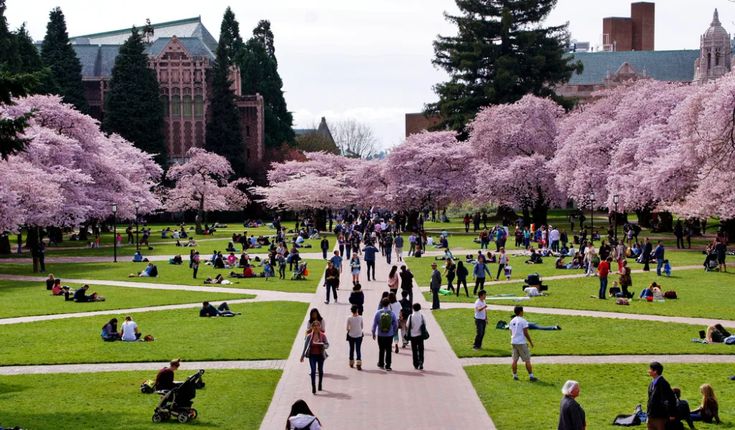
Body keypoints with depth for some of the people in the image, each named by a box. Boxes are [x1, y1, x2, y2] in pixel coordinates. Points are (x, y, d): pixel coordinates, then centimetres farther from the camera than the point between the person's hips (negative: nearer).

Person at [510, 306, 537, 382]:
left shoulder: (512, 321, 8)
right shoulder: (523, 321, -12)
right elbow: (525, 333, -13)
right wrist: (530, 342, -3)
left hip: (513, 342, 6)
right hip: (521, 343, -6)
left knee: (515, 360, 10)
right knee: (527, 360, -1)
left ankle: (515, 375, 11)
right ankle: (531, 376, -1)